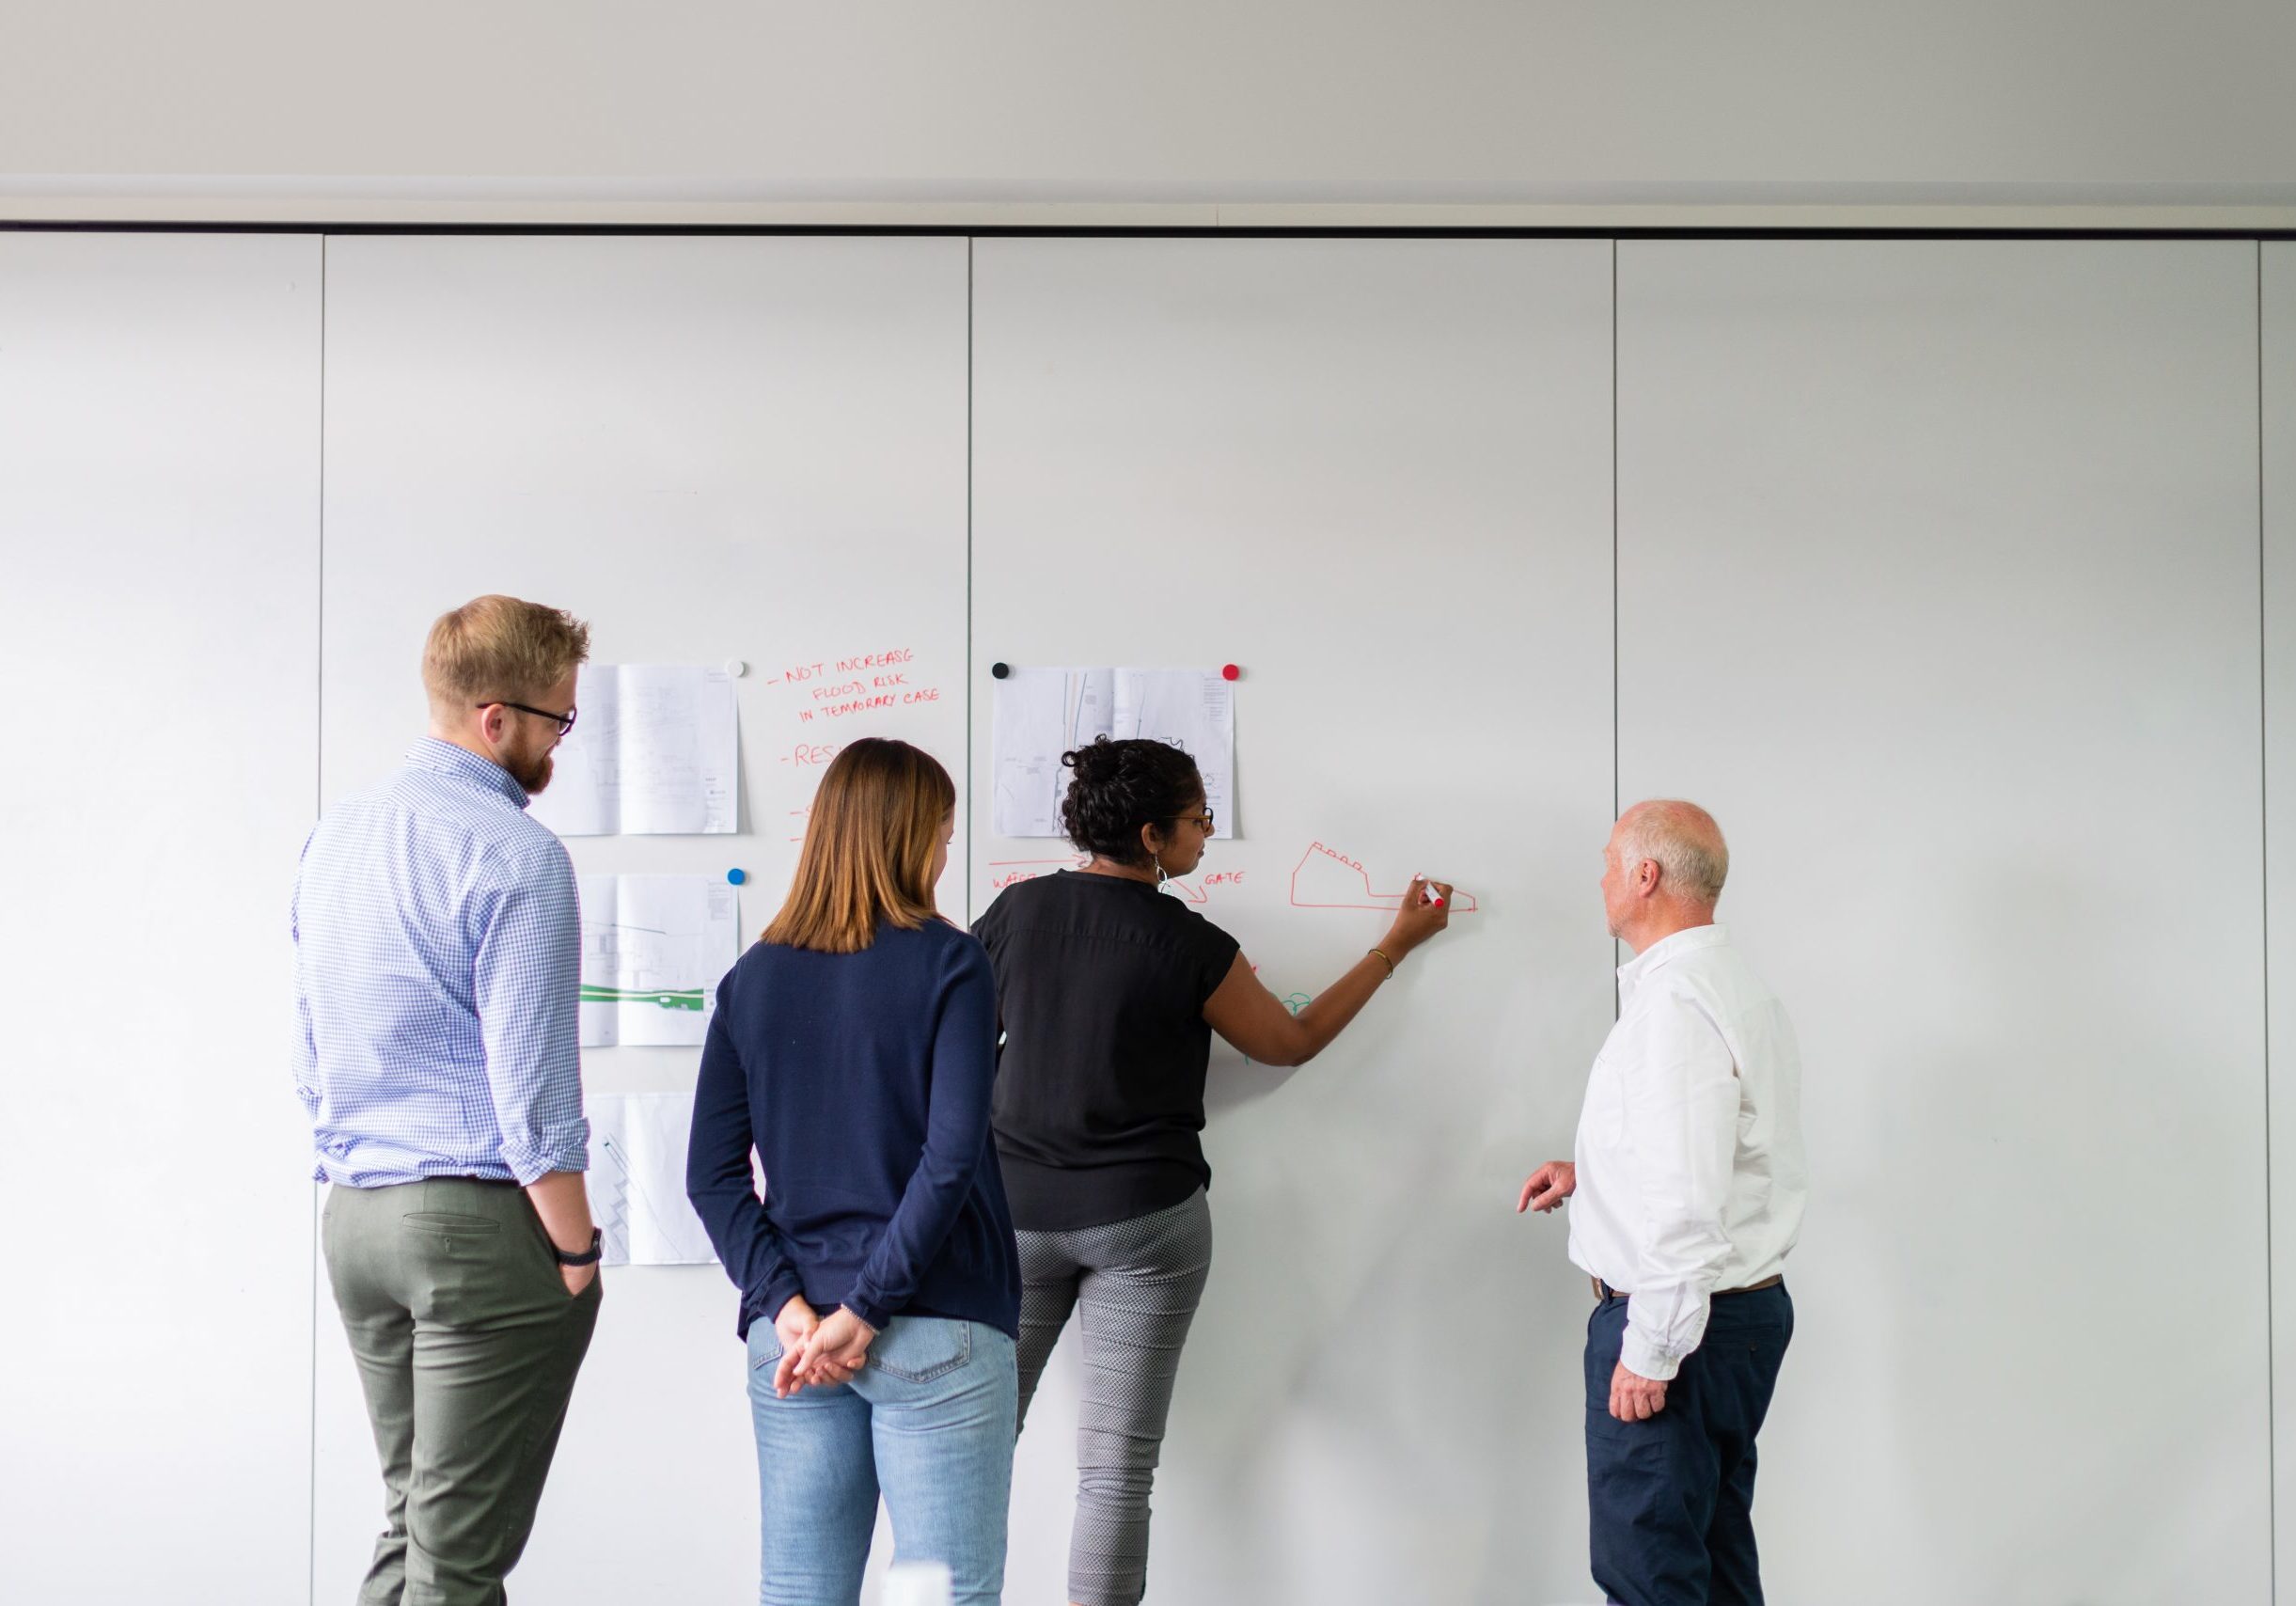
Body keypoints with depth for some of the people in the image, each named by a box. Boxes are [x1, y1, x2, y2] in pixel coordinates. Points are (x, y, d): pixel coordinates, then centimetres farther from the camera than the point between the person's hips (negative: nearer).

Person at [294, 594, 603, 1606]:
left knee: (411, 1521, 17)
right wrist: (578, 1251, -8)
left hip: (352, 1217, 8)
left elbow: (310, 1049, 16)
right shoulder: (515, 856, -15)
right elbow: (531, 1083, -17)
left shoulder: (336, 834, 11)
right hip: (481, 1220, -8)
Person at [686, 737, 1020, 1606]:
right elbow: (952, 1157, -15)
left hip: (792, 1338, 5)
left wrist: (788, 1304, -4)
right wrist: (868, 1310, -12)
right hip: (937, 1330, -4)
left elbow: (712, 1174, 1)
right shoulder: (948, 964, -6)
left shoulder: (752, 979, 7)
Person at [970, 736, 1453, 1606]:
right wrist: (1398, 945, 13)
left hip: (1018, 1210, 3)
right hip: (1145, 1218, -3)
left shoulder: (1017, 909, -2)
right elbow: (1292, 1042, 5)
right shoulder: (1191, 947, -10)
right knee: (1117, 1466, 2)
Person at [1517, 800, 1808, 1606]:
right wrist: (1591, 1172, 19)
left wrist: (1650, 1351, -22)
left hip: (1678, 1317, -10)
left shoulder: (1673, 1002, -21)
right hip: (1749, 1304, 11)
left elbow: (1687, 1200, -26)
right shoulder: (1739, 986, 13)